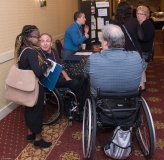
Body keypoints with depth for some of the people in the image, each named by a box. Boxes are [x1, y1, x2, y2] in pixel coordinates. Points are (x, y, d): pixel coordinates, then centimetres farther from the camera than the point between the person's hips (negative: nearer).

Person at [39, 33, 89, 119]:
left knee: (83, 78, -5)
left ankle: (83, 106, -8)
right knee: (75, 83, -27)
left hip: (60, 77, 8)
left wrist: (67, 77, 3)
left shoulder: (53, 51, 11)